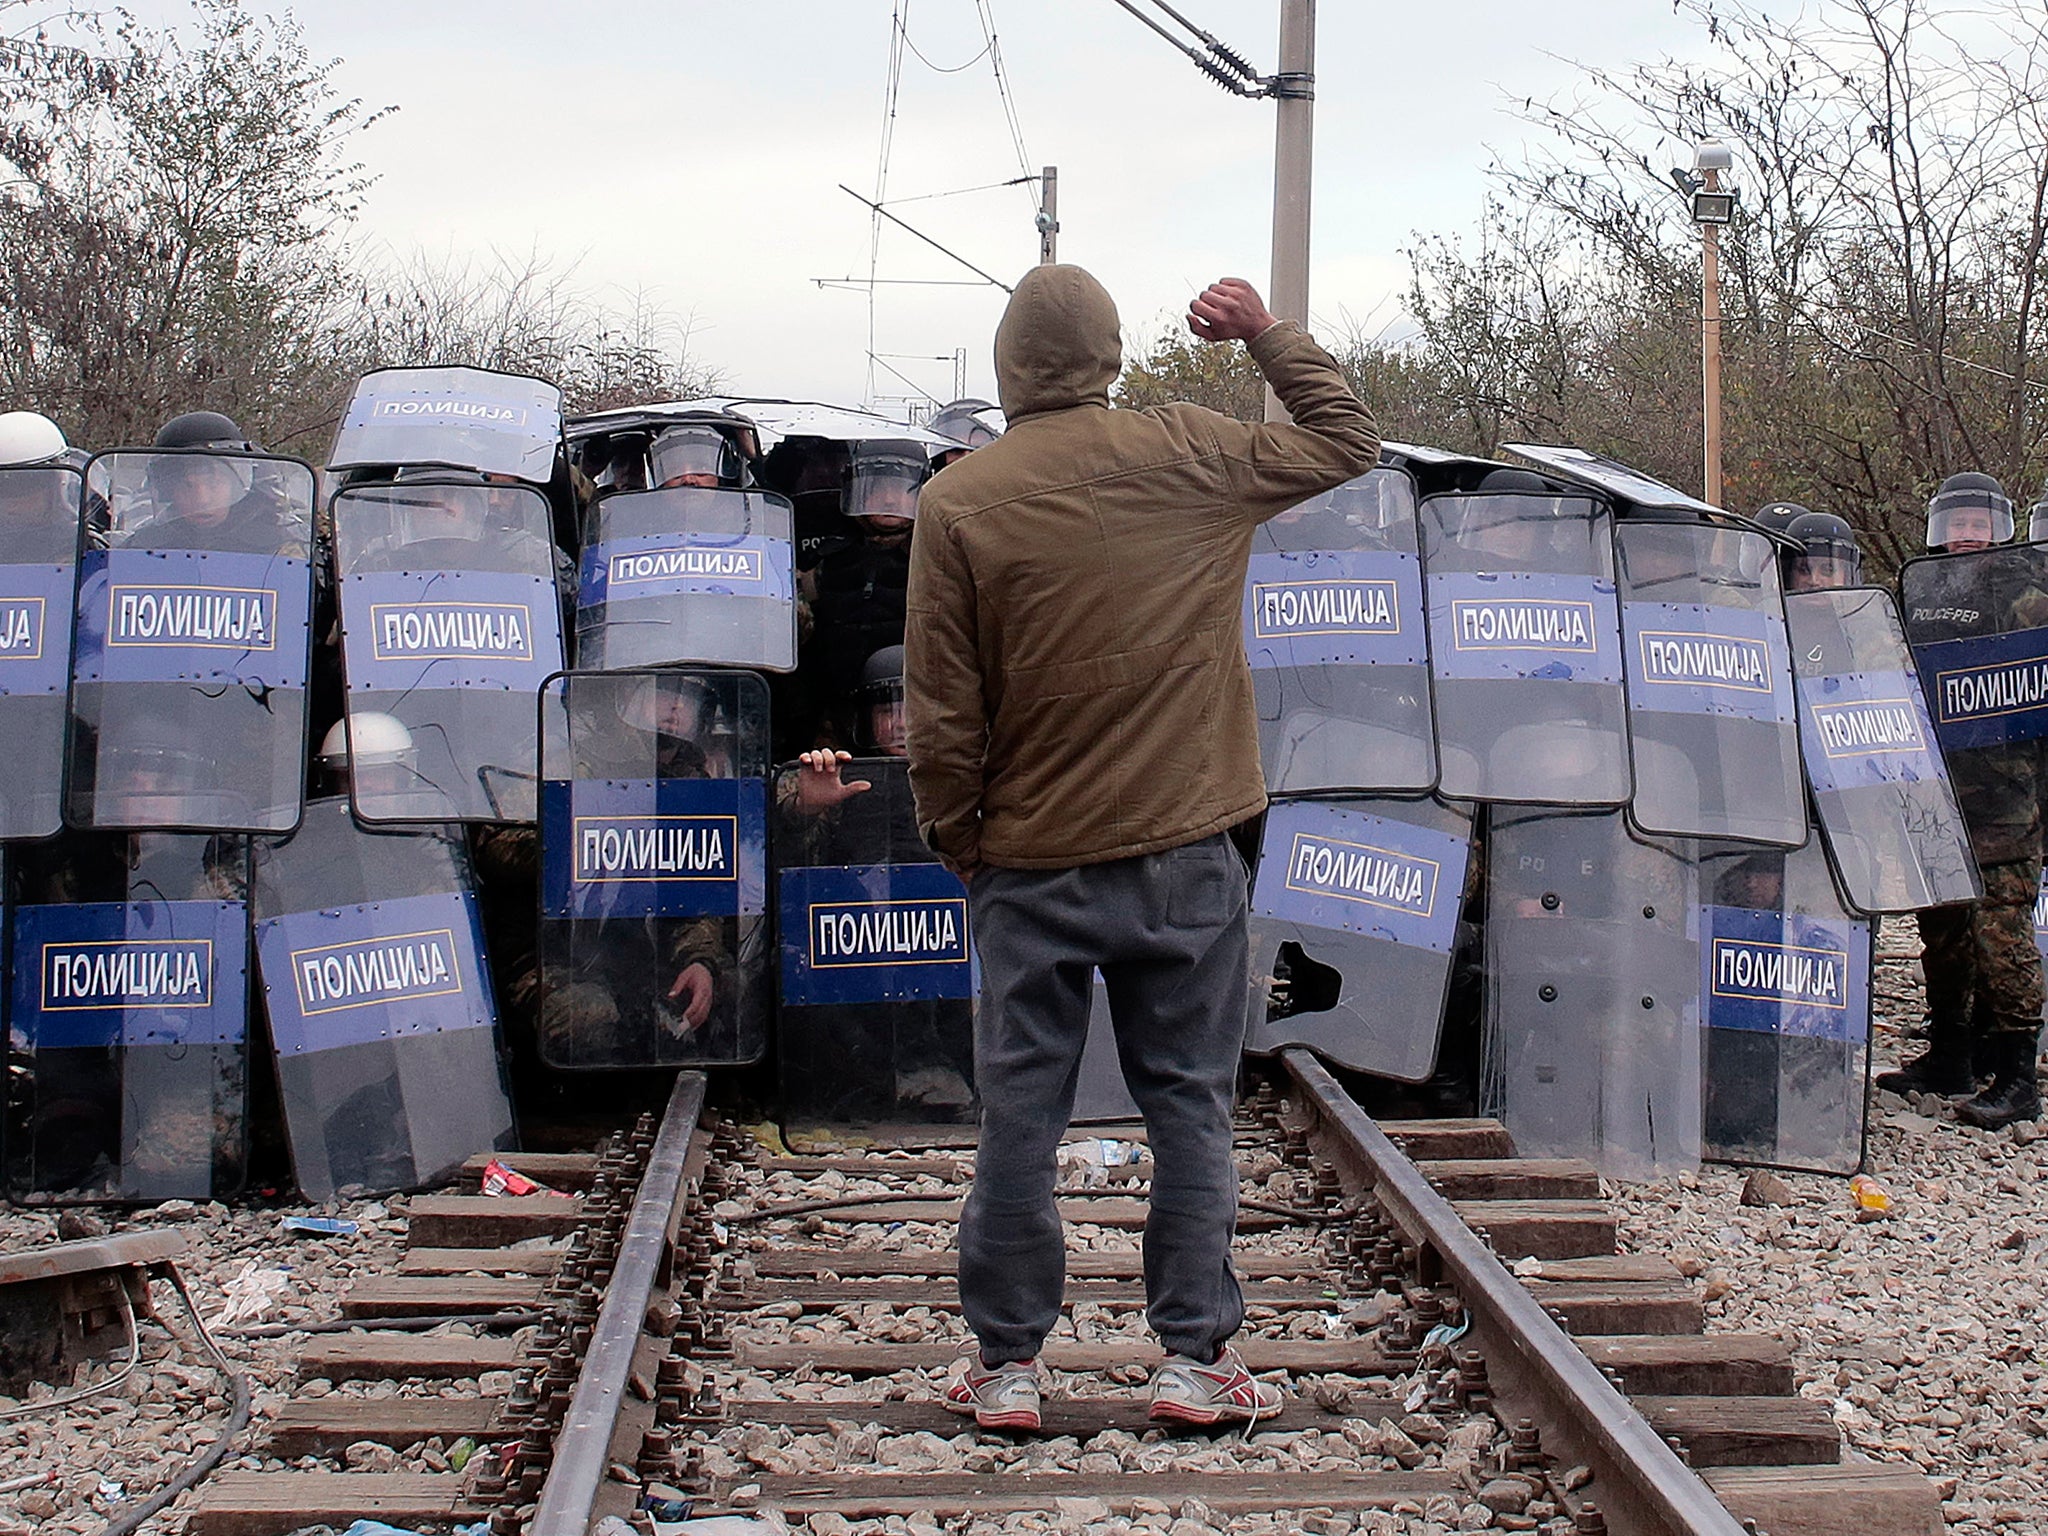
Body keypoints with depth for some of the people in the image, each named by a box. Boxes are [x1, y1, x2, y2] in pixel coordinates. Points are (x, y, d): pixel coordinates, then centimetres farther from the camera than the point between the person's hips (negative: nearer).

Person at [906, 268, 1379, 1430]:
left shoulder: (960, 503, -5)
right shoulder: (1186, 457, -2)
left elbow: (942, 715, -4)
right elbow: (1347, 442, 14)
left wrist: (955, 840, 9)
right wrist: (1268, 333, 21)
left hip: (1030, 859, 0)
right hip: (1183, 853, 0)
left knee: (1022, 1116, 6)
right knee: (1190, 1104, 7)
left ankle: (1007, 1365, 13)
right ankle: (1197, 1356, 10)